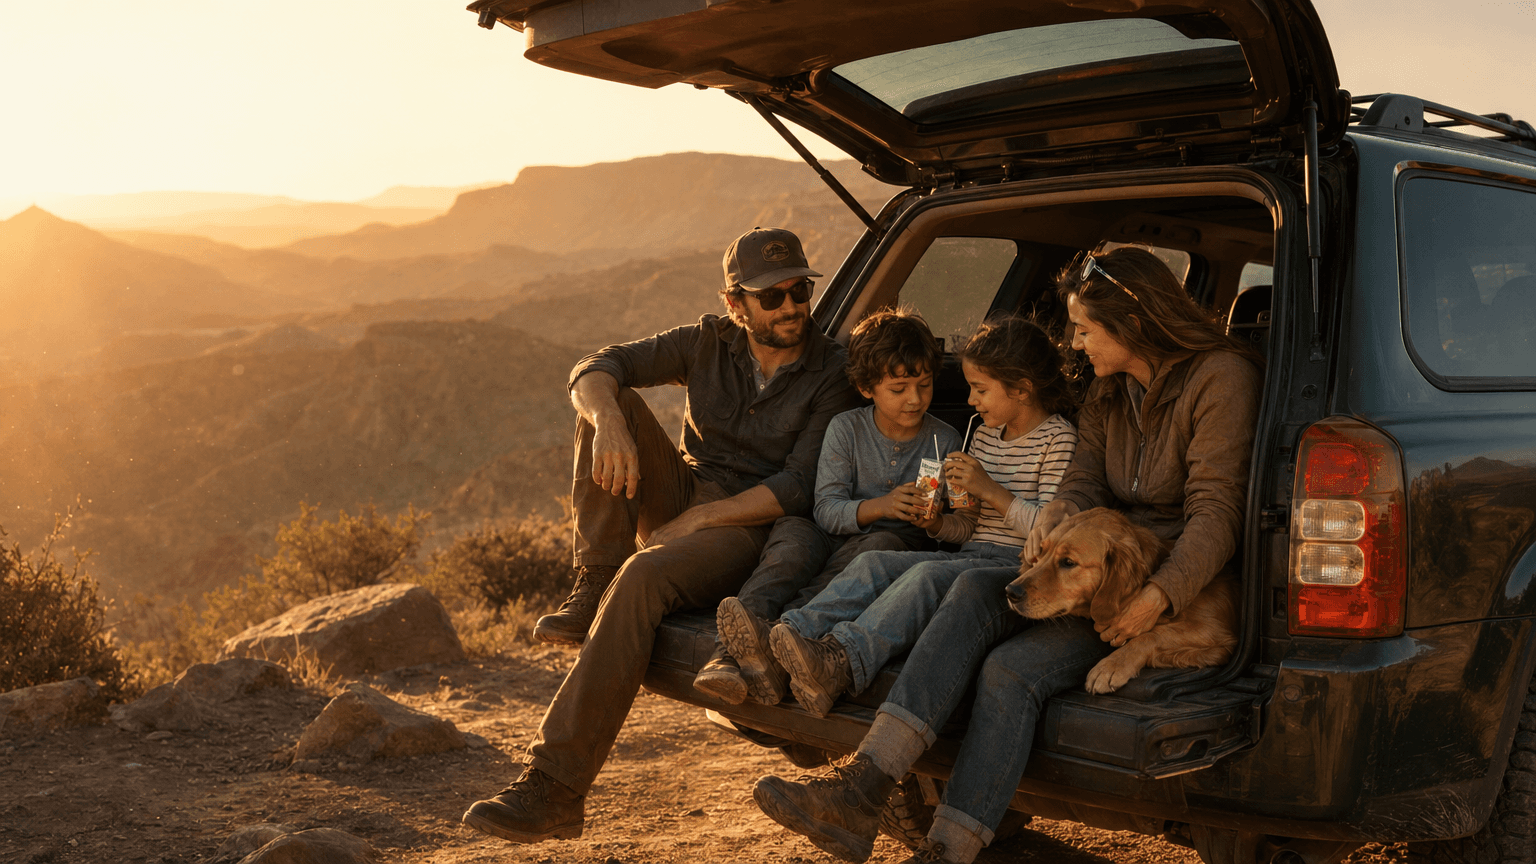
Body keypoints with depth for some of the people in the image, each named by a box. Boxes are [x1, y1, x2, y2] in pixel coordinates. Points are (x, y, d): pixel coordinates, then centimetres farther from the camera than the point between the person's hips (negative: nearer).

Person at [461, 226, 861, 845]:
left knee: (643, 577, -35)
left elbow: (798, 490, -14)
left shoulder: (834, 375, -5)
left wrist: (694, 522, -20)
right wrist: (607, 421, -25)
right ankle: (593, 587, -17)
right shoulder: (710, 342, 7)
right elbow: (593, 370, -1)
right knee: (613, 403, -14)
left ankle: (554, 789, -35)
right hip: (681, 496, 5)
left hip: (750, 524, -5)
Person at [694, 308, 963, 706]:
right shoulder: (846, 428, 2)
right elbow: (827, 510, -7)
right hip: (833, 539, 1)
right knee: (794, 531, -31)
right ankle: (728, 654, -50)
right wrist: (880, 506, -25)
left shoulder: (945, 441, 3)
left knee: (882, 544, -35)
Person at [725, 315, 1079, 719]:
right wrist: (937, 523, -3)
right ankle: (783, 637, -34)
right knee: (872, 562, -15)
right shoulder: (985, 433, 19)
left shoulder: (1058, 438, -4)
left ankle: (841, 661, -51)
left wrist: (991, 490, -17)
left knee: (927, 575, -33)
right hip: (972, 555, 7)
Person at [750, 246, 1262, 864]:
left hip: (1181, 587, -7)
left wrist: (1159, 595, -27)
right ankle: (862, 785, -33)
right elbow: (1081, 486, 7)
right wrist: (1050, 522, -17)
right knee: (975, 593, -22)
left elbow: (1216, 513, -15)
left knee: (1014, 668, -27)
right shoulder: (1108, 395, 17)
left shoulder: (1220, 377, -8)